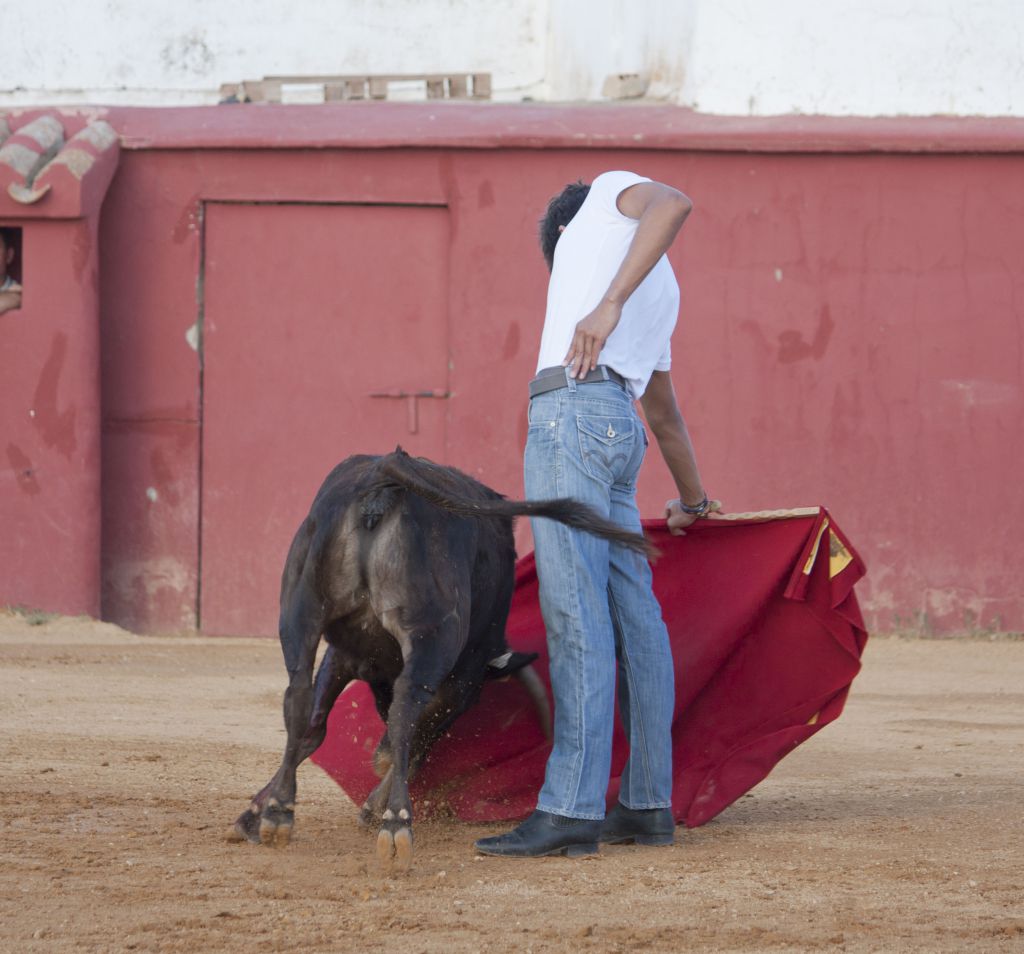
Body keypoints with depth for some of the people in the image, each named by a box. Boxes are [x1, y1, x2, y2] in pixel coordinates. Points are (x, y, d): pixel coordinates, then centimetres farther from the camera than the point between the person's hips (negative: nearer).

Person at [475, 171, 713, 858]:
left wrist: (609, 304, -19)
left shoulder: (613, 194, 13)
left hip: (574, 409, -9)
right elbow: (666, 413, 39)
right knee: (633, 615, 9)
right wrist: (694, 502, 49)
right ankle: (648, 805, 11)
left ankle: (570, 811, -20)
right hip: (620, 430, 9)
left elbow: (674, 204, -11)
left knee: (575, 614, -14)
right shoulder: (660, 292, 32)